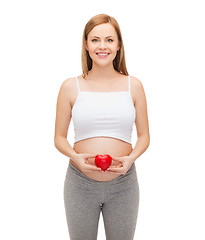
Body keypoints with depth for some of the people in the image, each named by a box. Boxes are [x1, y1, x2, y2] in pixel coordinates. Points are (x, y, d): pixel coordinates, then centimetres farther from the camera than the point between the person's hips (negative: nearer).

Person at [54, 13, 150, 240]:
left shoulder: (133, 86, 1)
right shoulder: (71, 87, -2)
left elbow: (144, 136, 6)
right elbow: (59, 138, 3)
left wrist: (131, 157, -13)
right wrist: (74, 156, -16)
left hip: (123, 184, 1)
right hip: (80, 183, 0)